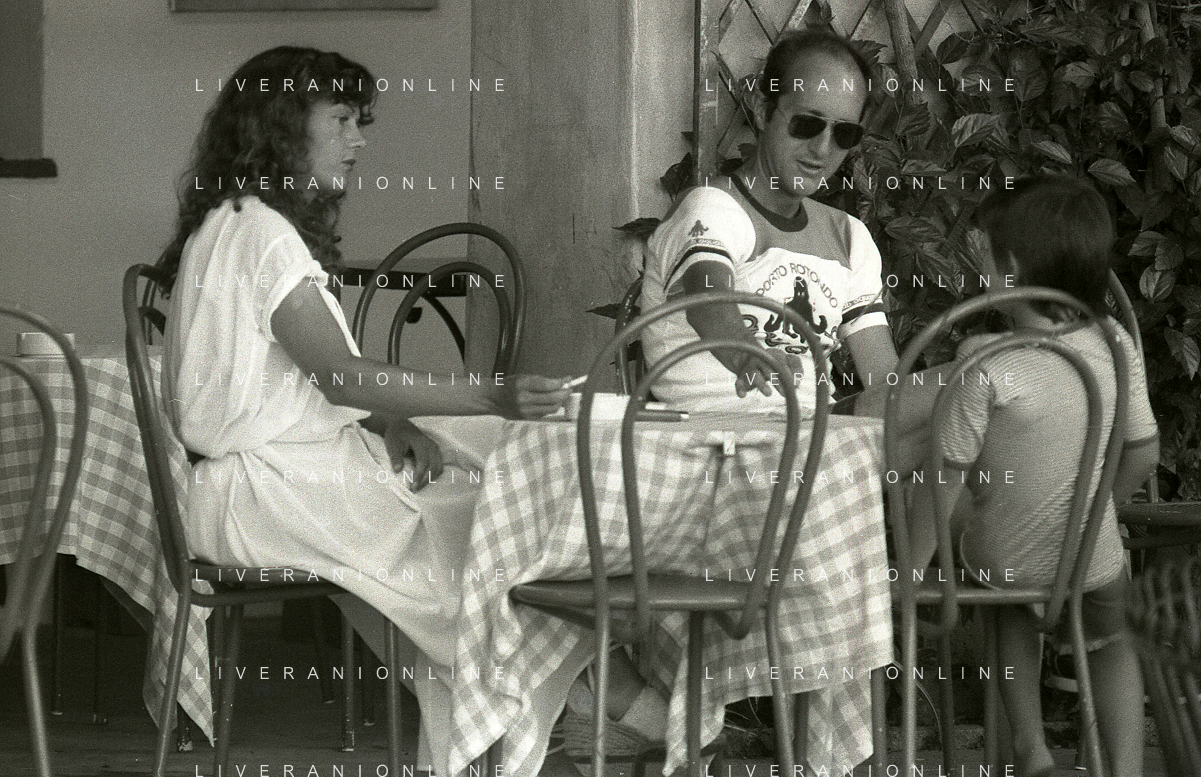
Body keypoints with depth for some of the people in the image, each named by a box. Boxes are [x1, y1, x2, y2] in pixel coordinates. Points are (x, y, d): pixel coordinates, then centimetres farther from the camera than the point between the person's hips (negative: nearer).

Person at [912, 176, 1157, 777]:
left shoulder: (988, 370, -27)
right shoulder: (1117, 349, -15)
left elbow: (947, 479, -20)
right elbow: (1143, 454, -2)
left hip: (1001, 562, -2)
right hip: (1093, 561, 2)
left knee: (1016, 611, 35)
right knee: (1110, 640, 33)